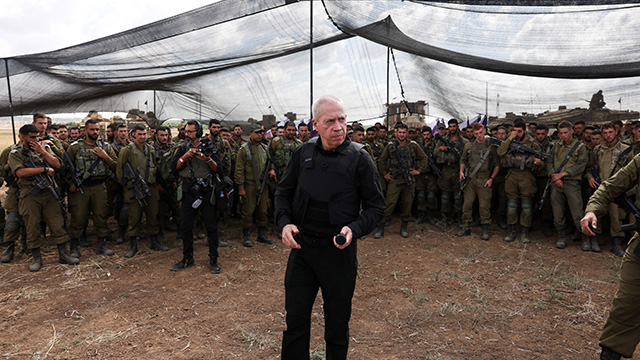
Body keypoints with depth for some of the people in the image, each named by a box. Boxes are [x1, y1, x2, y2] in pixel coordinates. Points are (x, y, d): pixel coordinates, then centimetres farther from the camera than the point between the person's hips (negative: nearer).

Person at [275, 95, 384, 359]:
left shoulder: (359, 158, -7)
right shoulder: (303, 154, 2)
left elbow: (376, 206, -4)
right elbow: (283, 192, 11)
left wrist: (354, 229, -21)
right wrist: (284, 222, -6)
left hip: (339, 251, -2)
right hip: (301, 247, 3)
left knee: (337, 324, 14)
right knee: (295, 320, 12)